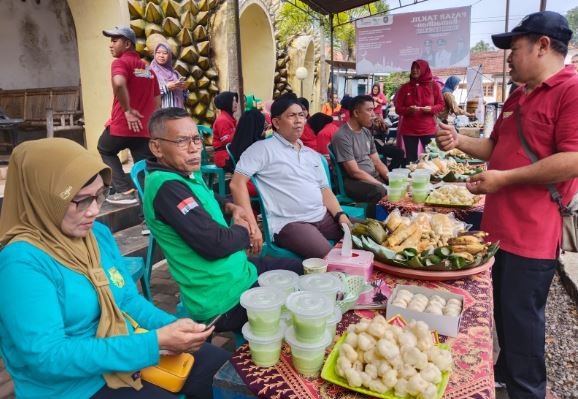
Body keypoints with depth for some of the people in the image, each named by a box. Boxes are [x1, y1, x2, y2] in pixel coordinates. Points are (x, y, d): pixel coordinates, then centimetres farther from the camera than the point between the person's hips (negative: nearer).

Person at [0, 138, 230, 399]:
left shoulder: (99, 233, 1)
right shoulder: (22, 261, -22)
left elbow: (129, 299, 7)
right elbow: (47, 357, -27)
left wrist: (171, 326, -13)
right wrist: (155, 341, -29)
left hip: (129, 353, 7)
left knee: (222, 367, 8)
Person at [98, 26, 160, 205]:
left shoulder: (120, 62, -6)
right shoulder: (148, 69, 17)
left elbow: (119, 84, -29)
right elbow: (157, 101, 19)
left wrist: (128, 110, -20)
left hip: (121, 125, -5)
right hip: (144, 129, 5)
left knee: (105, 151, 20)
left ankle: (125, 191, 10)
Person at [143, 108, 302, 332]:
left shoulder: (187, 174, 4)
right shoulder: (166, 186, -26)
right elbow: (215, 244, -31)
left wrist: (230, 207, 5)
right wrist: (242, 230, -9)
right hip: (225, 298, -10)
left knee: (299, 269, 23)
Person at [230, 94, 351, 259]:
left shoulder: (312, 154, 20)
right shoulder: (263, 148, -2)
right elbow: (237, 183, -9)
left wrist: (341, 216, 2)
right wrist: (251, 226, -17)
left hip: (323, 217, 7)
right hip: (289, 223, -7)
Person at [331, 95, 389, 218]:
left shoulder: (366, 132, 12)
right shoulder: (342, 136, -15)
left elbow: (377, 162, 13)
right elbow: (354, 172, -19)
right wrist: (383, 185, -19)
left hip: (374, 176, 8)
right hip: (353, 181, -8)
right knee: (381, 192, -33)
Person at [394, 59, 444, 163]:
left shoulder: (433, 86, 4)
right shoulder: (405, 87, 5)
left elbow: (441, 105, 8)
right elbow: (398, 108, 4)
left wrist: (431, 108, -14)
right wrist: (408, 109, -17)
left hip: (428, 129, 0)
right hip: (409, 129, 0)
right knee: (411, 159, 1)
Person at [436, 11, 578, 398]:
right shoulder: (518, 96, 15)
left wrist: (504, 179, -20)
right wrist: (460, 141, 6)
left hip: (532, 232, -9)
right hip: (499, 224, 9)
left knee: (521, 316, 5)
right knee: (501, 309, 21)